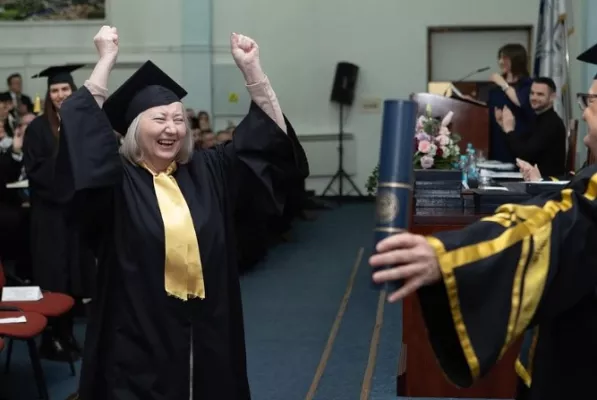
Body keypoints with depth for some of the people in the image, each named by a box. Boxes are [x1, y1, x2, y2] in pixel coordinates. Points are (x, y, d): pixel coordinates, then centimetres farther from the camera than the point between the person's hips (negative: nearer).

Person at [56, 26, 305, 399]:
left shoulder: (207, 171, 5)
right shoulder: (116, 178, -5)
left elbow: (268, 133, 4)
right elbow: (81, 122, -19)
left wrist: (250, 67, -4)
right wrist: (107, 59, -16)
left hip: (207, 330, 4)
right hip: (139, 334, -4)